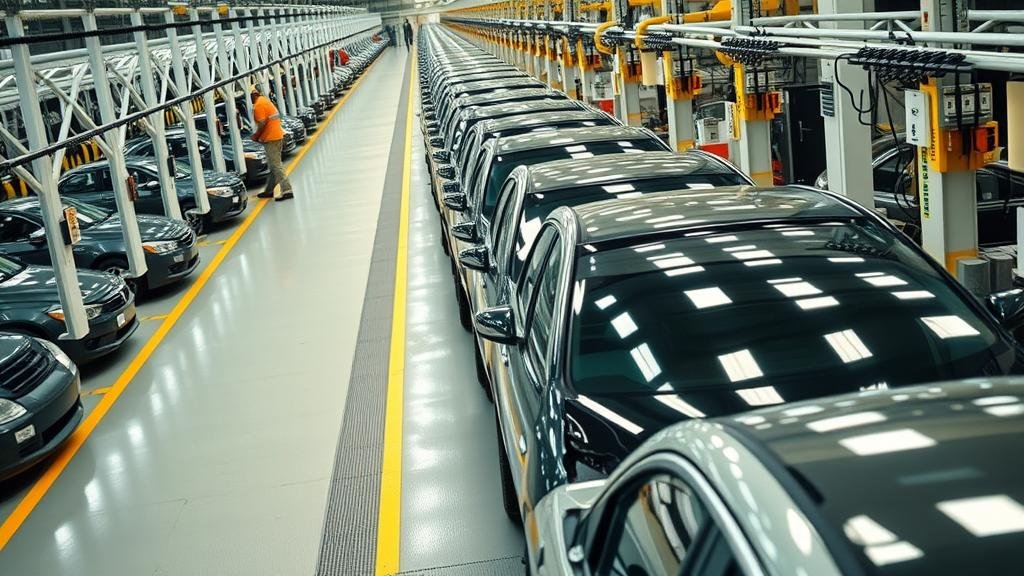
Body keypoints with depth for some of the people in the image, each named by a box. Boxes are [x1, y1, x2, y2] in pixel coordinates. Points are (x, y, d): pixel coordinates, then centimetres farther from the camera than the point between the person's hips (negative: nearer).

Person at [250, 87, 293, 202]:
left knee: (276, 165, -8)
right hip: (278, 136, 10)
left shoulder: (258, 105, -15)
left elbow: (262, 123, -20)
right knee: (274, 165, 14)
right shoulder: (265, 100, 15)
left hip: (270, 139, -10)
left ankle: (286, 190, -11)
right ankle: (269, 190, 25)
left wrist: (256, 135, -5)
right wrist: (257, 134, 17)